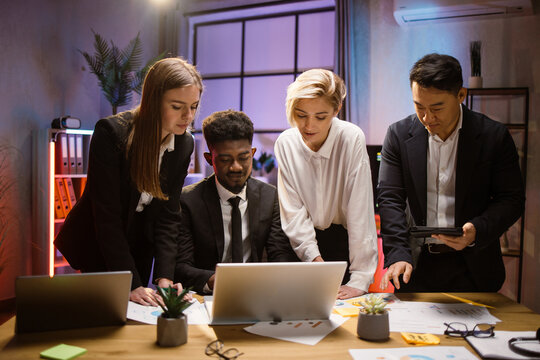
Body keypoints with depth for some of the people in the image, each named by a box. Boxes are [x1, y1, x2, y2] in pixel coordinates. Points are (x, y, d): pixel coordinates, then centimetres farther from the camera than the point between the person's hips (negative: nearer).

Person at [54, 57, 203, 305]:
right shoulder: (111, 133, -24)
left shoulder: (185, 144, -9)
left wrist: (164, 278, -18)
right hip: (96, 248, -4)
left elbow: (169, 215, -8)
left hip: (138, 252, 5)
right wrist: (131, 285, -27)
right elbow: (107, 215, -25)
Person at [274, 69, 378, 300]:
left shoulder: (352, 139, -18)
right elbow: (293, 210, -9)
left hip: (344, 238, -2)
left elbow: (360, 211, -20)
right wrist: (313, 256, -22)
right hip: (303, 242, 2)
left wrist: (360, 279, -24)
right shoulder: (285, 143, -8)